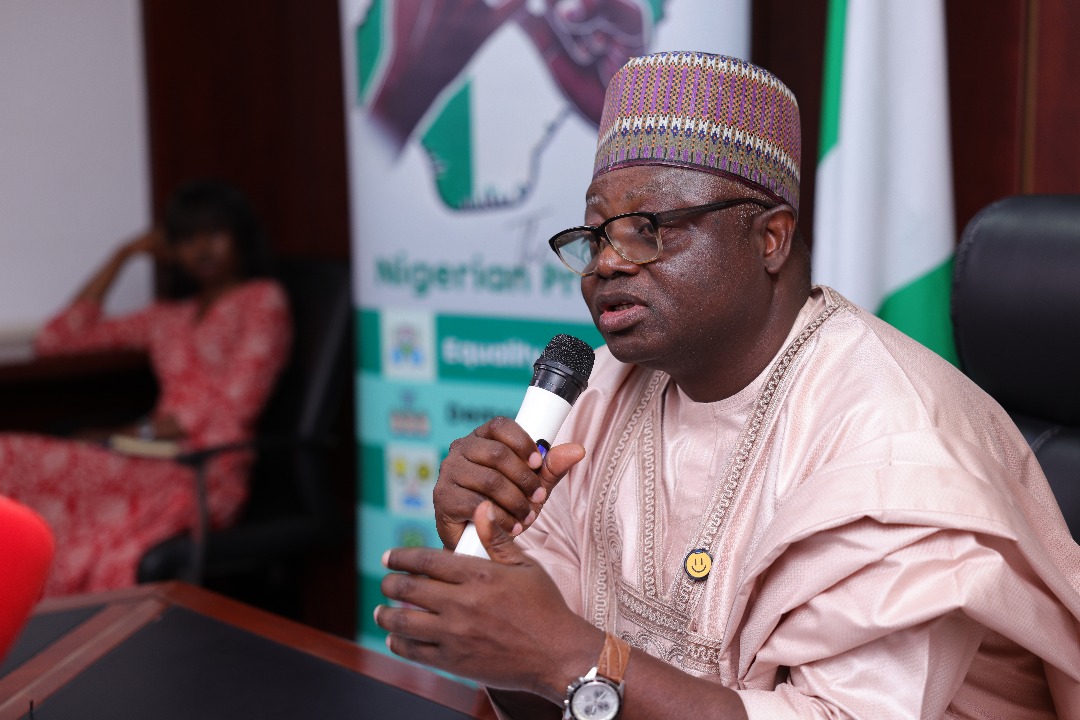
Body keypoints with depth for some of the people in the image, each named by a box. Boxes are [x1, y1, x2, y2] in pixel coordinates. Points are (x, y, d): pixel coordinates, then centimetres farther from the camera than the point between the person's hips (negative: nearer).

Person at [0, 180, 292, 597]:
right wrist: (123, 256, 26)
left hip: (204, 473, -6)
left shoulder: (263, 299, 10)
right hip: (153, 462, 6)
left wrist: (139, 434, -9)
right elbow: (55, 339, 28)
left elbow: (236, 403, -3)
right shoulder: (169, 317, 28)